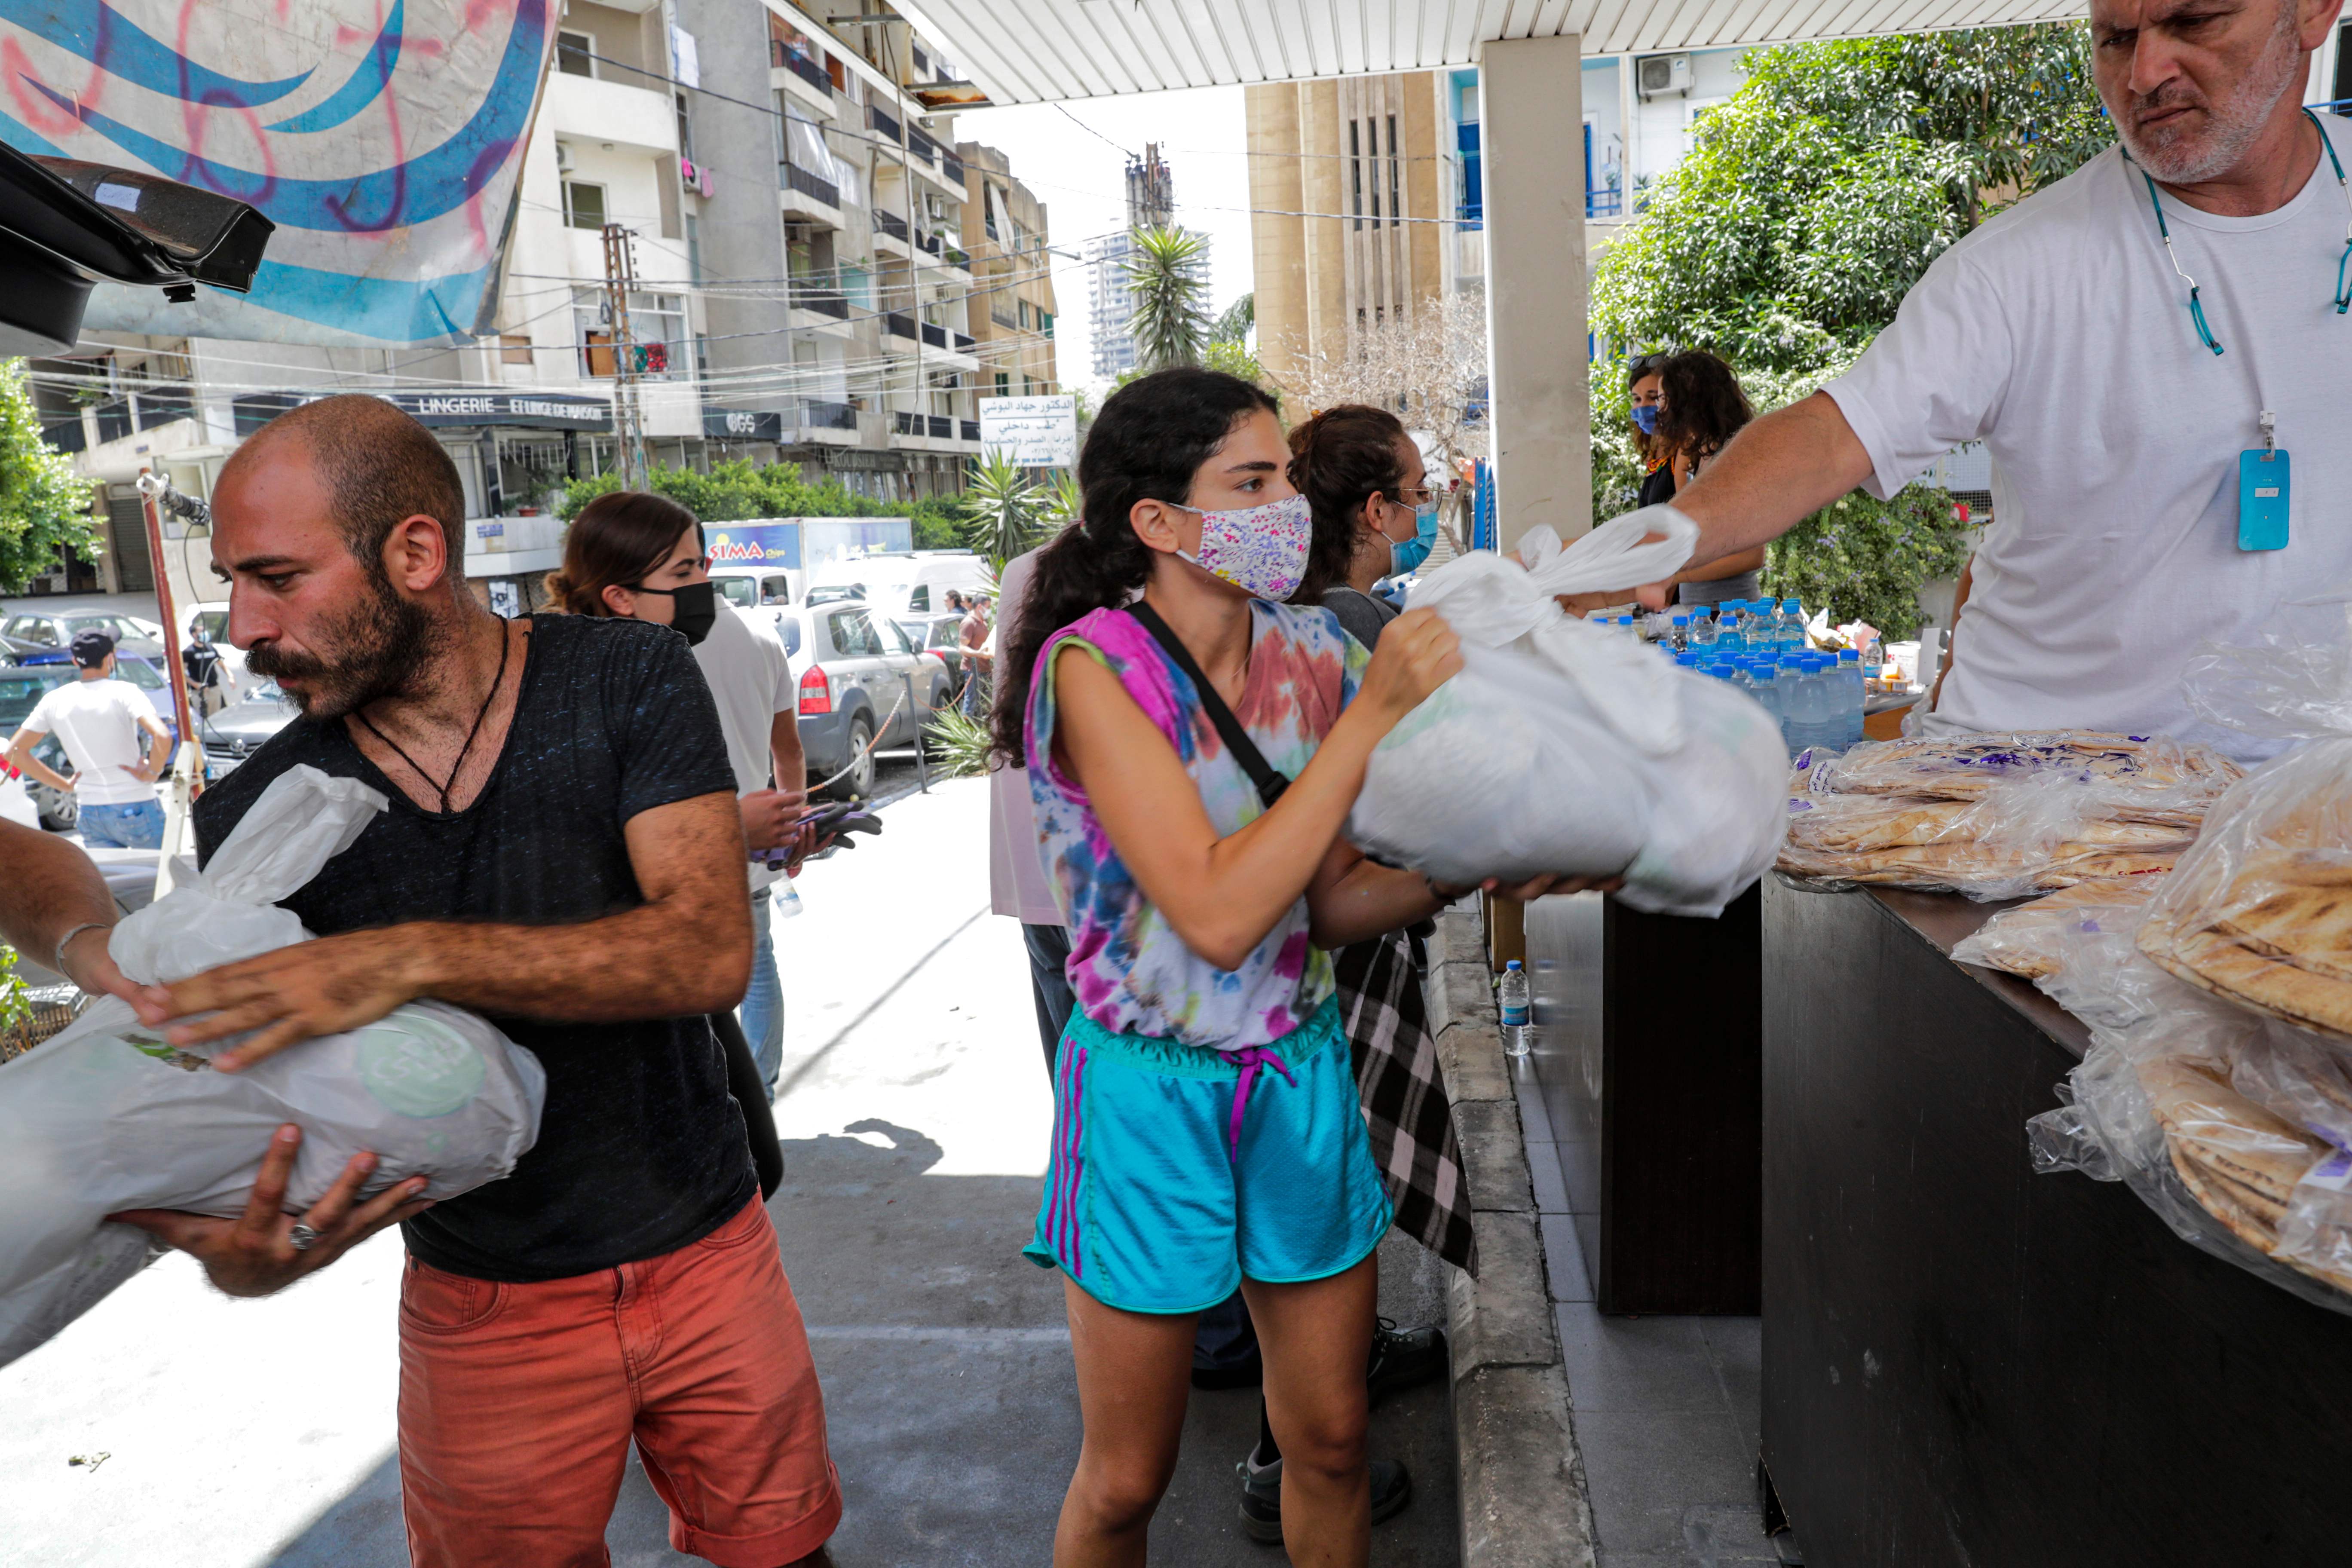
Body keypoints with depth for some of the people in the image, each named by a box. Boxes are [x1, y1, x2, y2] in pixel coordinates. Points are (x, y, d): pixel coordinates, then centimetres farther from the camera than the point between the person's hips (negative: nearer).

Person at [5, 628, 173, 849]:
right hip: (135, 807, -5)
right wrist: (152, 773, -11)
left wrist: (65, 784, 9)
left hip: (89, 812, 5)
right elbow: (162, 736, -27)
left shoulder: (53, 701, 5)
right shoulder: (124, 692, -11)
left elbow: (15, 751, 9)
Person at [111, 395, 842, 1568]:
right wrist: (249, 1252, -28)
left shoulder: (628, 681, -12)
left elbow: (710, 953, -24)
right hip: (482, 1310, 1)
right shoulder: (252, 818, -6)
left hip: (707, 1261, 0)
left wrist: (419, 957, -36)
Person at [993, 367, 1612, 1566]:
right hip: (1151, 1095, -4)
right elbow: (1218, 914, -29)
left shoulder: (1311, 654, -3)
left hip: (1301, 1077, 5)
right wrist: (1372, 715, -26)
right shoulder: (1094, 665, -19)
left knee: (1331, 1443, 17)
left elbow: (1332, 903, 4)